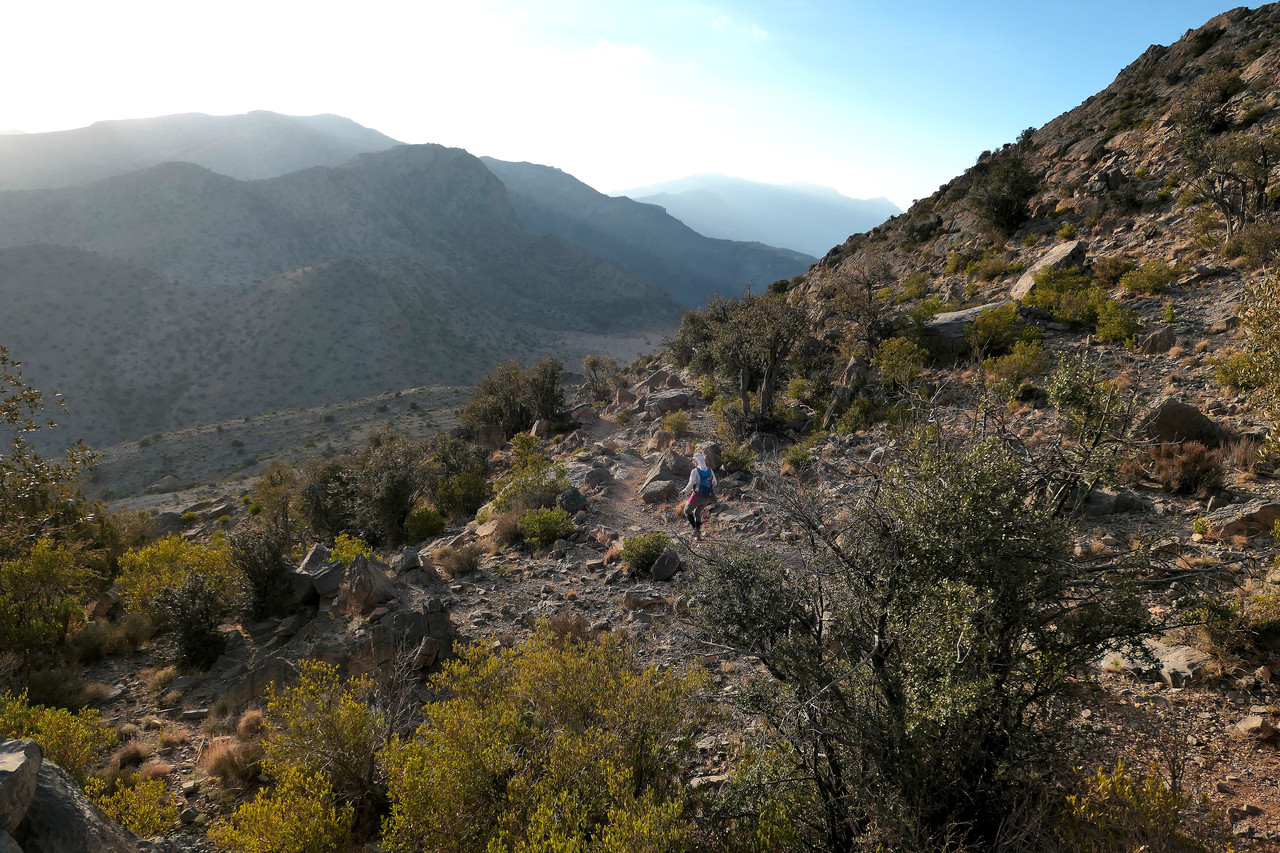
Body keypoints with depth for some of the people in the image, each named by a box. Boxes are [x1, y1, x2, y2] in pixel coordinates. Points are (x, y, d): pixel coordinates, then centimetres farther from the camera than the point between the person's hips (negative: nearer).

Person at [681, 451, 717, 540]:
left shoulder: (695, 471, -13)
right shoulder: (710, 471, 4)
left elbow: (690, 485, -13)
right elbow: (714, 484, 14)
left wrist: (684, 491, 3)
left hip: (697, 496, -6)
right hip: (707, 498, 6)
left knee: (687, 511, 13)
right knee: (697, 513, 24)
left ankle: (696, 529, -1)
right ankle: (698, 533, 18)